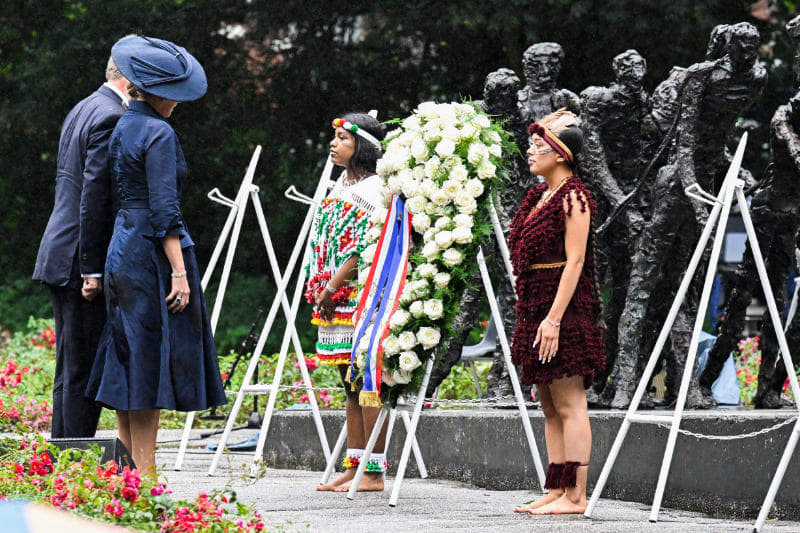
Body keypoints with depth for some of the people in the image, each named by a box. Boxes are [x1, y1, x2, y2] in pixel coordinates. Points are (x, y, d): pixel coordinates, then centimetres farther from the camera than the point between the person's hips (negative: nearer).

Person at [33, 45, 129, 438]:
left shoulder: (83, 110, 18)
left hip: (61, 259, 10)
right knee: (83, 372, -7)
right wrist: (93, 269, -20)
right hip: (82, 263, -10)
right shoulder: (111, 118, -15)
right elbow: (95, 197, -20)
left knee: (70, 371, 14)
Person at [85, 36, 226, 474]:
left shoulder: (122, 129, 13)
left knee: (127, 361, 10)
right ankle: (145, 471, -6)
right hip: (154, 252, -9)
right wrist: (179, 272, -18)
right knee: (152, 358, -6)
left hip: (122, 251, 9)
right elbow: (164, 210, -18)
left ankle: (129, 468, 13)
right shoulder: (158, 134, -14)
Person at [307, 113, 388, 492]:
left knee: (366, 383, -8)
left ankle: (374, 472, -7)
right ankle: (353, 469, 13)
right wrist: (320, 289, 11)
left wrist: (331, 288, -16)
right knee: (351, 386, 10)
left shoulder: (373, 189, -9)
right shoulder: (342, 185, 18)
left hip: (362, 297, -9)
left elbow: (364, 248, -16)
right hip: (338, 301, 9)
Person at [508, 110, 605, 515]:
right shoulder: (540, 196, 16)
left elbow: (574, 261, -17)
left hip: (565, 308, -10)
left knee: (569, 405, -9)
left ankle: (575, 496, -9)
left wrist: (554, 318, -22)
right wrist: (532, 317, 17)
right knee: (550, 406, 10)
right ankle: (556, 492, 13)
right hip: (538, 308, 10)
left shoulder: (573, 197, -11)